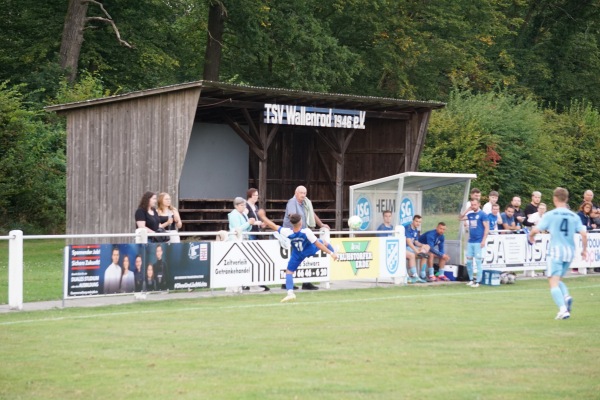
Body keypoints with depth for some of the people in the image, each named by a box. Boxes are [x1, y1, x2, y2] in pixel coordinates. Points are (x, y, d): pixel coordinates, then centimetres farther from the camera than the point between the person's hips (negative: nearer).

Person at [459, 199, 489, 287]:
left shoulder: (482, 214, -6)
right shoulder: (470, 214, 12)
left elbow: (487, 228, -9)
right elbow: (460, 218, 12)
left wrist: (483, 240, -15)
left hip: (478, 242, -6)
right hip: (470, 241, 6)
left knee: (478, 261, -4)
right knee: (469, 261, 8)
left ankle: (478, 281, 0)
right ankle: (471, 279, 19)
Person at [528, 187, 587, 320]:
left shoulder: (550, 215, -4)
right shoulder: (574, 216, 6)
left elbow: (536, 230, -7)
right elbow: (584, 234, -1)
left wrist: (531, 237, 15)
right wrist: (584, 250, 12)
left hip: (556, 250, -4)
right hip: (570, 251, 5)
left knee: (553, 282, -3)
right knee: (558, 279, 21)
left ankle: (563, 309, -21)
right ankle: (566, 296, -7)